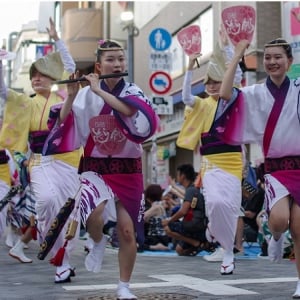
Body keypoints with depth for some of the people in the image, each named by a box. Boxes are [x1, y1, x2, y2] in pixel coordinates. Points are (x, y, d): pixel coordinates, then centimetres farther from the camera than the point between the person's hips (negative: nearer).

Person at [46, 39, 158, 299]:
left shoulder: (134, 93, -2)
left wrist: (99, 91, -23)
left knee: (128, 230, 1)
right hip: (95, 168, -1)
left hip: (128, 171, 1)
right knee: (95, 214, -28)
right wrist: (71, 95, -16)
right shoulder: (86, 95, -1)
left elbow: (131, 112, -25)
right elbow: (64, 126, -6)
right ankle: (98, 243, 8)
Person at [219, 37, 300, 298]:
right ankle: (276, 237, 14)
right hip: (276, 169, 0)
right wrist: (237, 57, -10)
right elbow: (225, 94, -14)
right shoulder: (255, 94, 1)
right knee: (279, 219, -24)